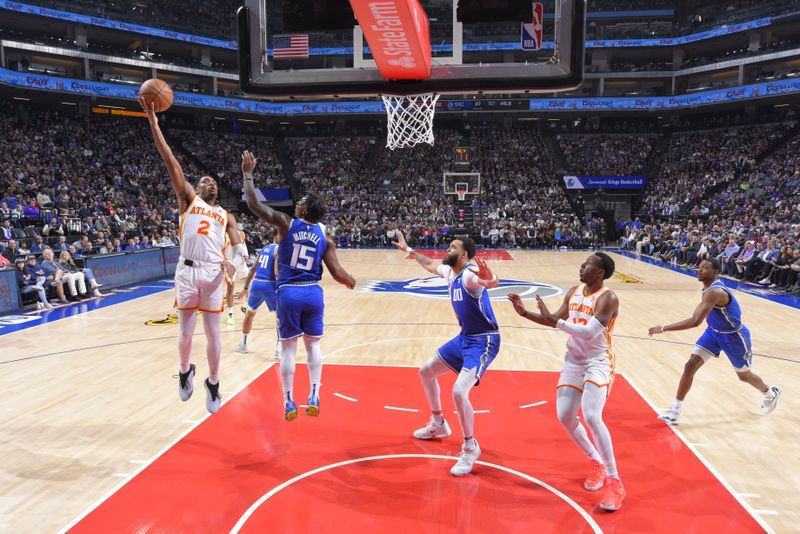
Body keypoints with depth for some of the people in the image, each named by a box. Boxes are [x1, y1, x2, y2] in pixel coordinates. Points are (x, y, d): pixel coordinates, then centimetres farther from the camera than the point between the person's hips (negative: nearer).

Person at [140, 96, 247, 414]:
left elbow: (240, 248, 9)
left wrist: (234, 263, -15)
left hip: (213, 274, 1)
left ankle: (213, 382, 23)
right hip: (187, 271, -1)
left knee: (213, 333, 5)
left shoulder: (226, 215, 17)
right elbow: (171, 162, 5)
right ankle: (185, 371, 33)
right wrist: (153, 121, -1)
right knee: (186, 332, 6)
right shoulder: (188, 199, 12)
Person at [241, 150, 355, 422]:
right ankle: (314, 397, 13)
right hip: (313, 293, 2)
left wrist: (248, 173, 6)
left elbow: (254, 204, -5)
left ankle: (289, 403, 14)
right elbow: (337, 273, -1)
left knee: (288, 348, 8)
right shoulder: (325, 237, 3)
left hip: (289, 293, -2)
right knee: (313, 344, 16)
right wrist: (351, 282, 21)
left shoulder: (285, 224, -4)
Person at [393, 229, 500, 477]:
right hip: (464, 337, 10)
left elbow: (491, 281, -47)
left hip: (483, 341, -10)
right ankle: (438, 425, 38)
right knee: (426, 372, 19)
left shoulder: (470, 273, -23)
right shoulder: (449, 271, 3)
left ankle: (471, 448, 1)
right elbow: (429, 264, 26)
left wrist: (489, 280, -70)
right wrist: (407, 248, 34)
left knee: (459, 392, -23)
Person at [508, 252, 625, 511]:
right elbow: (556, 321, 14)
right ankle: (597, 464, 27)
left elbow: (589, 333, -31)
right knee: (565, 417, 3)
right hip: (573, 360, 7)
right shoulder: (574, 292, 4)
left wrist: (555, 321, -31)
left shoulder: (608, 298, -19)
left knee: (591, 417, -23)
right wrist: (524, 313, 5)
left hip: (598, 362, -7)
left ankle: (615, 482, -7)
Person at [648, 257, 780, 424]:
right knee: (690, 366, -9)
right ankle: (675, 411, -7)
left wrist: (663, 328, -45)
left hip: (734, 336, -7)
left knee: (744, 375, 18)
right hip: (714, 332, 7)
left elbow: (695, 321, -46)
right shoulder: (709, 287, -7)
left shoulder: (714, 292, -36)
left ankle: (771, 393, 53)